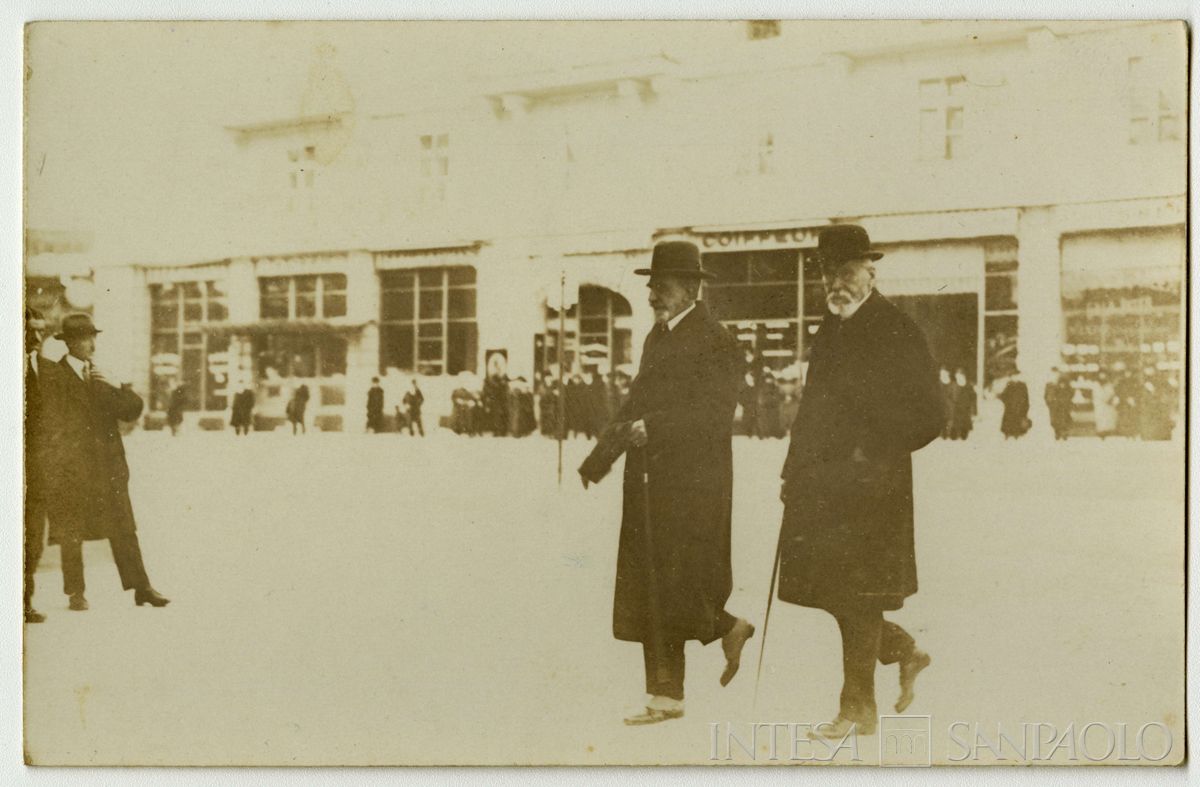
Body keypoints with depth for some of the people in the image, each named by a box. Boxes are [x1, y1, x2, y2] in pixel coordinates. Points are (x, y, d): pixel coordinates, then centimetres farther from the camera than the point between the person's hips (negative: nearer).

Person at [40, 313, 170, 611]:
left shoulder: (101, 376, 14)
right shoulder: (53, 380, -3)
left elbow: (133, 410, 6)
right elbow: (54, 429, -7)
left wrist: (114, 387, -10)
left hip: (107, 468, 4)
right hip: (72, 472, -4)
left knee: (124, 530, 3)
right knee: (71, 535, 4)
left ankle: (141, 588, 5)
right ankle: (76, 594, 15)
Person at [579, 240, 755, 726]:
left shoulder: (715, 343, -9)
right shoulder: (656, 338, 16)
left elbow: (712, 412, -19)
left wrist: (651, 427, -25)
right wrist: (599, 457, 16)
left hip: (692, 485, -8)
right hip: (649, 484, 8)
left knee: (676, 586, -6)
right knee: (648, 591, 7)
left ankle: (728, 630, 22)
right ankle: (665, 696, 14)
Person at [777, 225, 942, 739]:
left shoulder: (897, 331, -8)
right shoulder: (829, 332, 13)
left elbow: (929, 417, -10)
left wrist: (875, 452, -16)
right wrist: (793, 471, 12)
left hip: (871, 488, -7)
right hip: (821, 485, 7)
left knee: (858, 597, -2)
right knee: (828, 591, 10)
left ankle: (858, 708, 8)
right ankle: (905, 651, 32)